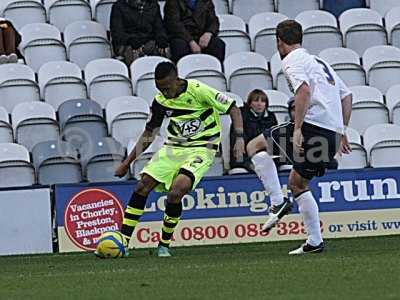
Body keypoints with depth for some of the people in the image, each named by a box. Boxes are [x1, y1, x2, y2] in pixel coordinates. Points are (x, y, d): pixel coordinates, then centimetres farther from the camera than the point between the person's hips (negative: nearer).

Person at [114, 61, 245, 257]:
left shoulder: (198, 91, -17)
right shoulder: (160, 101, -1)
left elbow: (232, 109, -9)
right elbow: (149, 133, 13)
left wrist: (239, 138, -21)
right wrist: (127, 163, 11)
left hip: (201, 149, -5)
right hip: (173, 147, 5)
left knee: (176, 190, -27)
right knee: (143, 186, -11)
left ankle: (164, 244, -8)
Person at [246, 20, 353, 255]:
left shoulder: (292, 60, -1)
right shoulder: (319, 61, 27)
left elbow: (304, 90, -19)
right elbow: (346, 96, 27)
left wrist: (297, 129, -23)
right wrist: (342, 131, 26)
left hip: (313, 124, -9)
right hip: (332, 133, 9)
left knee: (255, 146, 0)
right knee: (297, 182, 20)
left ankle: (278, 202, -11)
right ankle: (315, 242, 14)